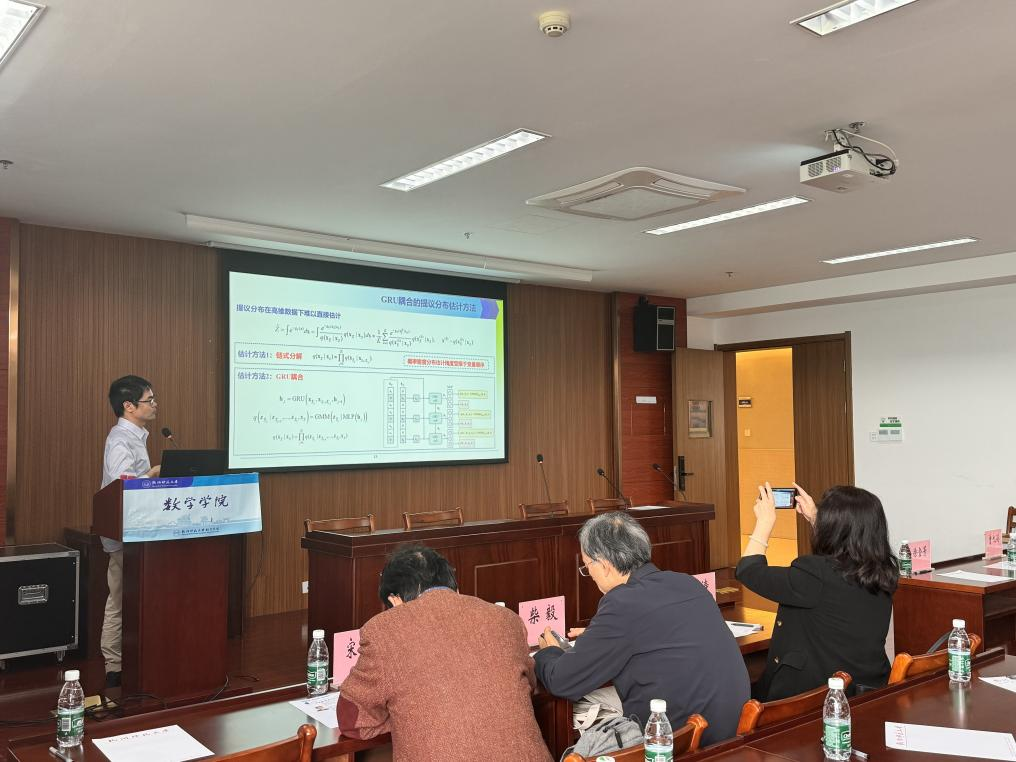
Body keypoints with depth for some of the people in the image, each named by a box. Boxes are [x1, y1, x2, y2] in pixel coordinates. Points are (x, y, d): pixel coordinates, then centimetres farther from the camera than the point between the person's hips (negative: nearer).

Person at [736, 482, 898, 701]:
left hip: (813, 694, -7)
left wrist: (765, 521, 2)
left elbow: (747, 570, -10)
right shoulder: (884, 571, -5)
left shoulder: (814, 574, -26)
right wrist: (813, 517, 25)